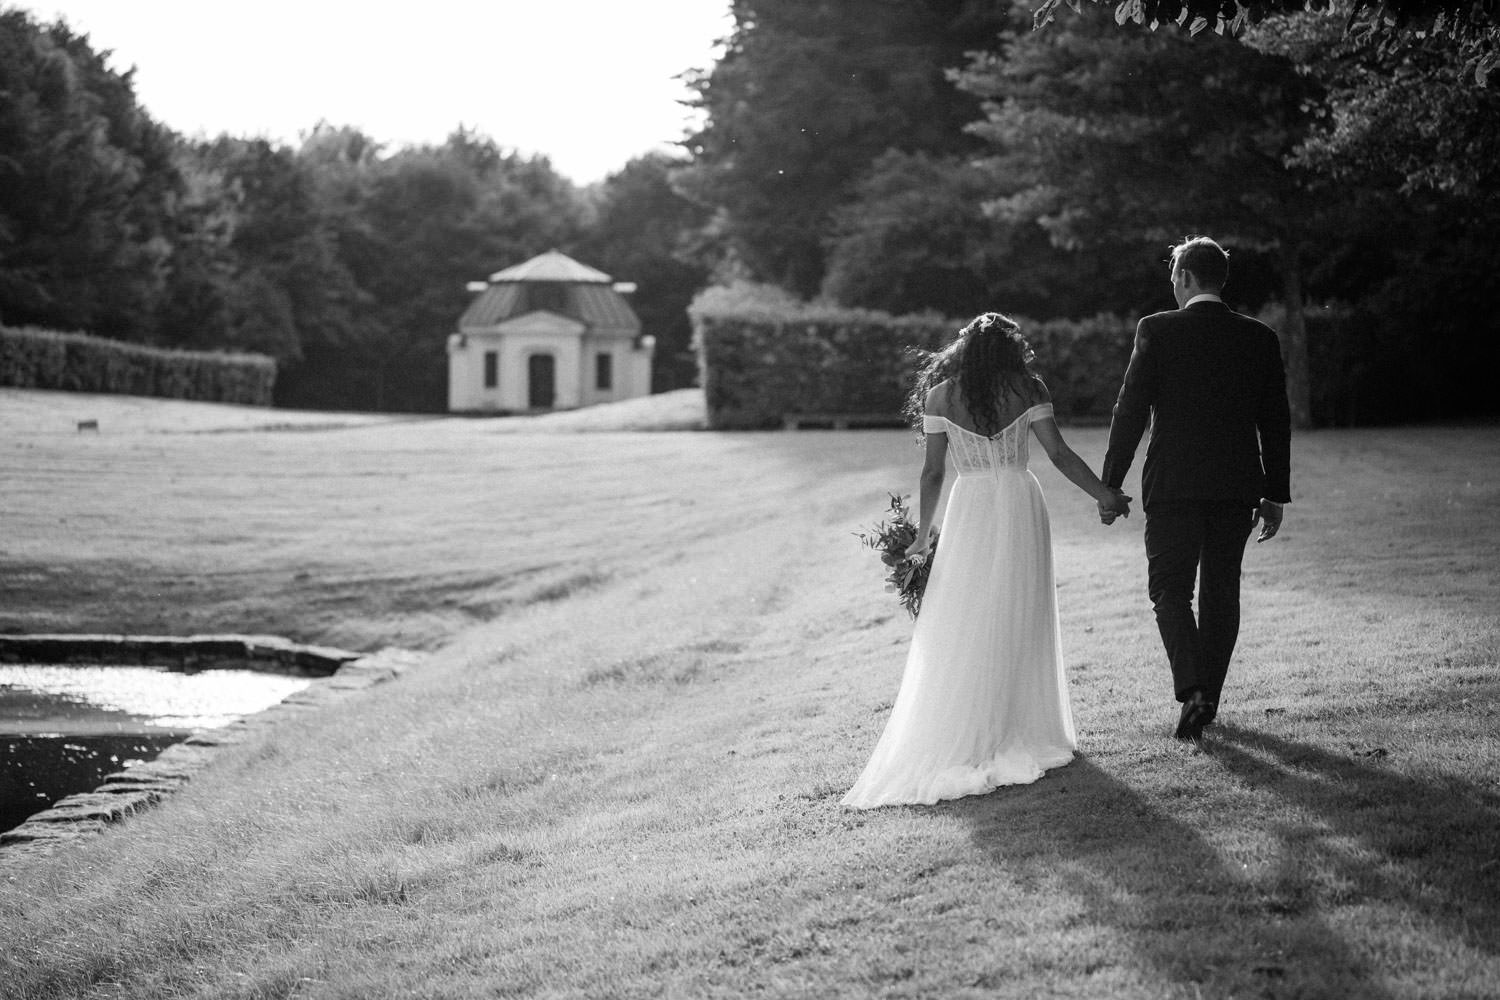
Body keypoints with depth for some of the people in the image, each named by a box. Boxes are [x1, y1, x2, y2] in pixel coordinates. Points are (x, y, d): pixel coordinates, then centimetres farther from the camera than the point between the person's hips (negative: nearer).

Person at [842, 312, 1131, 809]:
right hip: (1021, 507, 0)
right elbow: (1059, 454, -4)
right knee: (1019, 621, 9)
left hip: (969, 508, 0)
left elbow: (934, 470, 1)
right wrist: (1105, 496, 4)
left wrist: (923, 533, 10)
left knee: (960, 624, 3)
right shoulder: (1027, 389, 0)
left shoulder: (940, 395, 1)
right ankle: (1020, 731, 12)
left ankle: (956, 737, -3)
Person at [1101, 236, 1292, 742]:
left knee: (1169, 590, 4)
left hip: (1173, 485, -3)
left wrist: (1110, 485, -1)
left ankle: (1192, 690, -16)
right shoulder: (1260, 338, 4)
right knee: (1221, 592, 13)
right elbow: (1276, 422, 7)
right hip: (1237, 487, 3)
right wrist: (1275, 495, 14)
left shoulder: (1157, 331, -6)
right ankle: (1208, 699, 18)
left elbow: (1131, 410, -7)